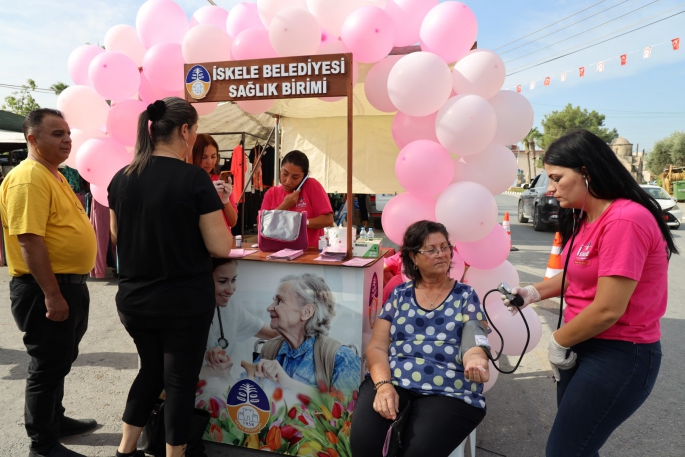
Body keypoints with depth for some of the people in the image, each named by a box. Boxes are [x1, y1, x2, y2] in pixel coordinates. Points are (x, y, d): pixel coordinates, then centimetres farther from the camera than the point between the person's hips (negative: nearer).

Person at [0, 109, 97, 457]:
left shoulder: (53, 175, 13)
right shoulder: (28, 178, -19)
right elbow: (29, 241, -25)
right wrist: (52, 294, -25)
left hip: (69, 283, 10)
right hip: (45, 288, -10)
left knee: (61, 360, 22)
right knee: (48, 365, 3)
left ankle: (55, 419, 40)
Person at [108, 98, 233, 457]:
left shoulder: (121, 178, 0)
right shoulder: (194, 178, -17)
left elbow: (117, 238, 12)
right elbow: (220, 247, -16)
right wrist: (216, 211, 2)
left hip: (133, 299, 6)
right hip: (185, 302, -5)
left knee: (151, 370, 25)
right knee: (180, 379, 11)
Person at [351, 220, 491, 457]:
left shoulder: (465, 295, 10)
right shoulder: (400, 294, 12)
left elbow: (474, 342, -2)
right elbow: (377, 346, 5)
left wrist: (476, 359, -28)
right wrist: (383, 384, -14)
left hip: (448, 392, -1)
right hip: (392, 381, 1)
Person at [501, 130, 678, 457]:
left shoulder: (624, 221, -24)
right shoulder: (584, 219, 7)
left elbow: (608, 309, -25)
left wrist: (558, 342, -10)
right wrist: (534, 293, 1)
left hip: (619, 356, -9)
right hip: (582, 346, 9)